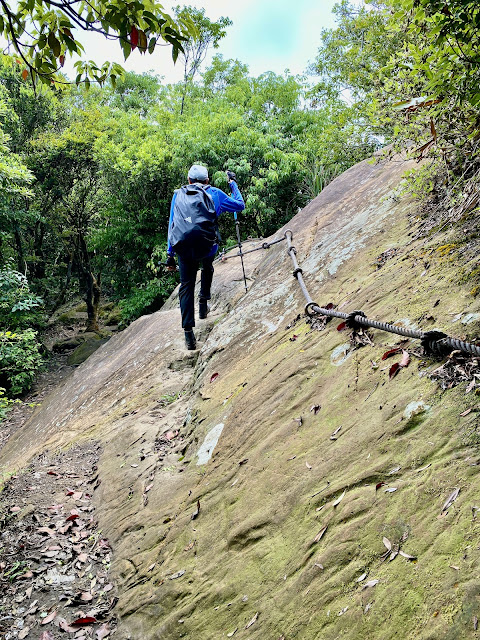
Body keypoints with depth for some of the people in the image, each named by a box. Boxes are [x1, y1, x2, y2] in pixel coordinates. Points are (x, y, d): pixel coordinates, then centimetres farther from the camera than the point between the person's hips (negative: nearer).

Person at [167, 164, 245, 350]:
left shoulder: (178, 195, 20)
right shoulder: (214, 193, 14)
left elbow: (172, 225, 19)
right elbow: (240, 205, 24)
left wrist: (170, 254, 22)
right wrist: (233, 183, 38)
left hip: (182, 248, 1)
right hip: (206, 246, -1)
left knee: (186, 286, 12)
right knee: (207, 268, 35)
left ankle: (188, 332, 6)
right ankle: (203, 303, 33)